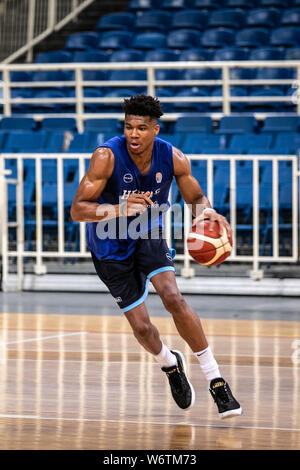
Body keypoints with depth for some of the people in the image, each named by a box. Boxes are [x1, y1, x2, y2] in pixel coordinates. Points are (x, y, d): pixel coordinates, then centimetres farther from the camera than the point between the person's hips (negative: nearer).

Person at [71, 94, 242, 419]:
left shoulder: (173, 158, -17)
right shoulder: (107, 157, -27)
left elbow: (195, 198, 0)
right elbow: (77, 210, -28)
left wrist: (207, 213, -25)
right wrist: (120, 209, -46)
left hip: (148, 236, 1)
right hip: (111, 248, -1)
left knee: (173, 298, -23)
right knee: (141, 326, -1)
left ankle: (215, 380, -14)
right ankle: (169, 364, 35)